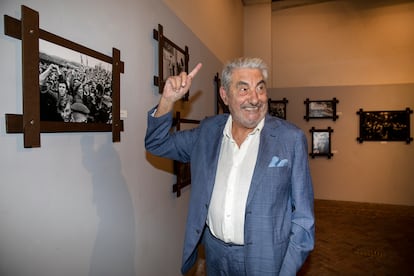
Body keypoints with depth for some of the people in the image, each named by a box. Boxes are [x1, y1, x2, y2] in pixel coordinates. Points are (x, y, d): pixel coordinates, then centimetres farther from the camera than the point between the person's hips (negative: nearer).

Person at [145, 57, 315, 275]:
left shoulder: (291, 138, -12)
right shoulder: (208, 130, -2)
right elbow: (157, 144, 4)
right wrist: (167, 100, -11)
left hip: (265, 258, -3)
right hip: (214, 253, 4)